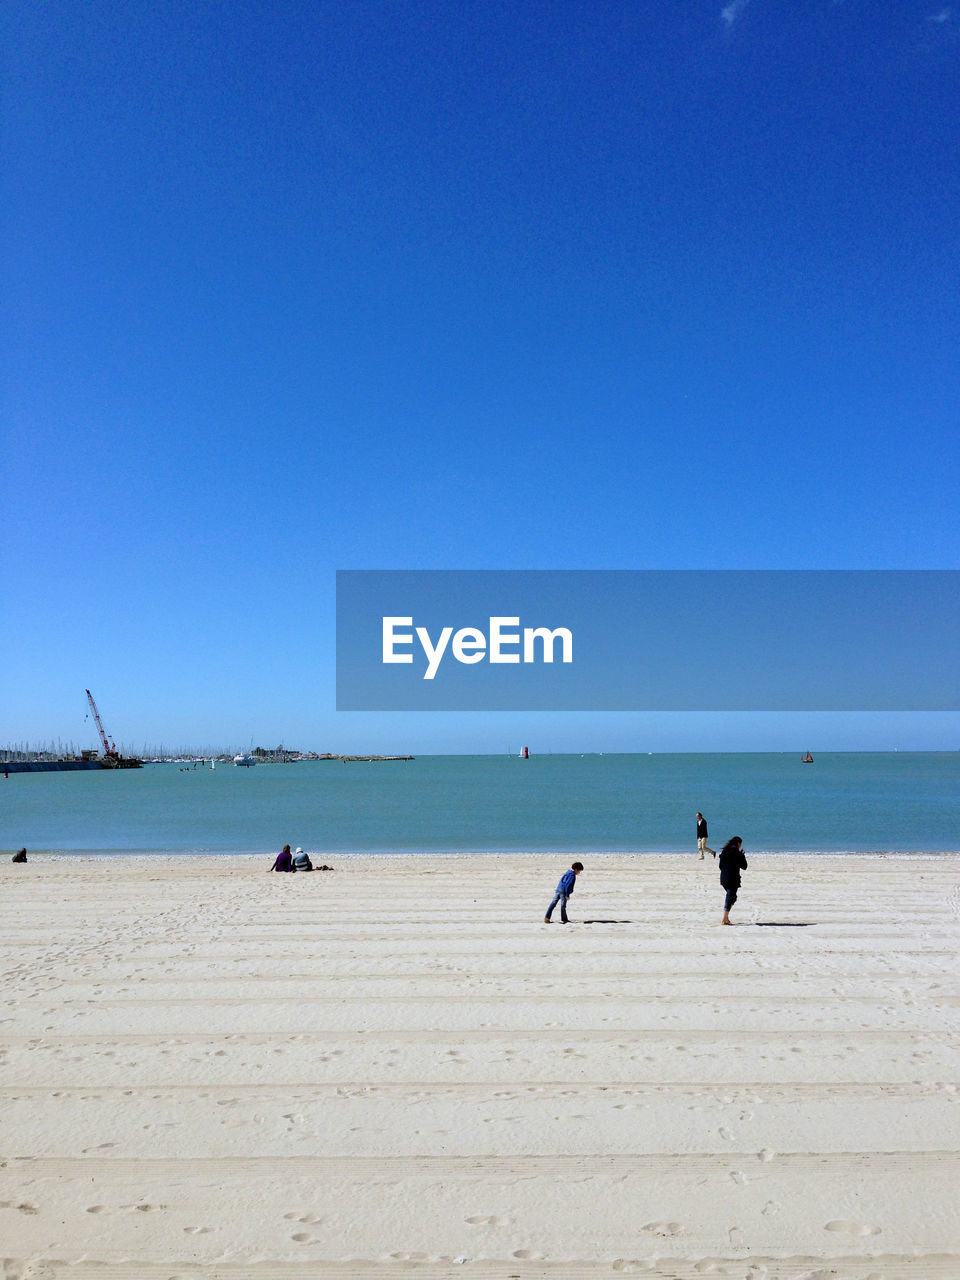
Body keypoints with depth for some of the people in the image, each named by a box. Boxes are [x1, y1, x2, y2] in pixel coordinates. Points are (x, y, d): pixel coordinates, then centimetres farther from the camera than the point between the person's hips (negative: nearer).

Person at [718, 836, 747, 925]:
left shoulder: (723, 852, 8)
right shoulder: (737, 853, -11)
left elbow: (720, 865, 13)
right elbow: (744, 867, -4)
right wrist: (742, 855, 6)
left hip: (723, 878, 7)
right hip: (733, 879, -7)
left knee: (731, 897, 22)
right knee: (730, 898, 0)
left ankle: (726, 917, 17)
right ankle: (724, 920, -3)